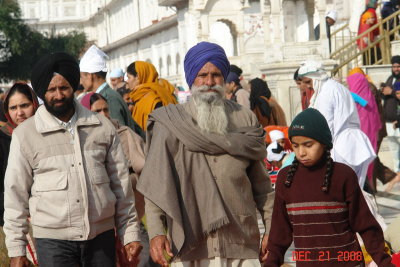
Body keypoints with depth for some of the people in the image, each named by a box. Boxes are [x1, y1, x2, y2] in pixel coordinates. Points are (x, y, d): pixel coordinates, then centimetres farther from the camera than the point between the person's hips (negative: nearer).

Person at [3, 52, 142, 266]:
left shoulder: (102, 127, 5)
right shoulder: (25, 134, -1)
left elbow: (121, 183, 10)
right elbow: (15, 195, 2)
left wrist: (130, 234, 7)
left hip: (102, 236, 2)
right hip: (53, 241, -2)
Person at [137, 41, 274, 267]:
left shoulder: (245, 120, 10)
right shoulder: (170, 124, 3)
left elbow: (261, 184, 12)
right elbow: (155, 184, -3)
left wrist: (271, 230, 8)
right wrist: (156, 232, -13)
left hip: (242, 245, 2)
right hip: (189, 245, -2)